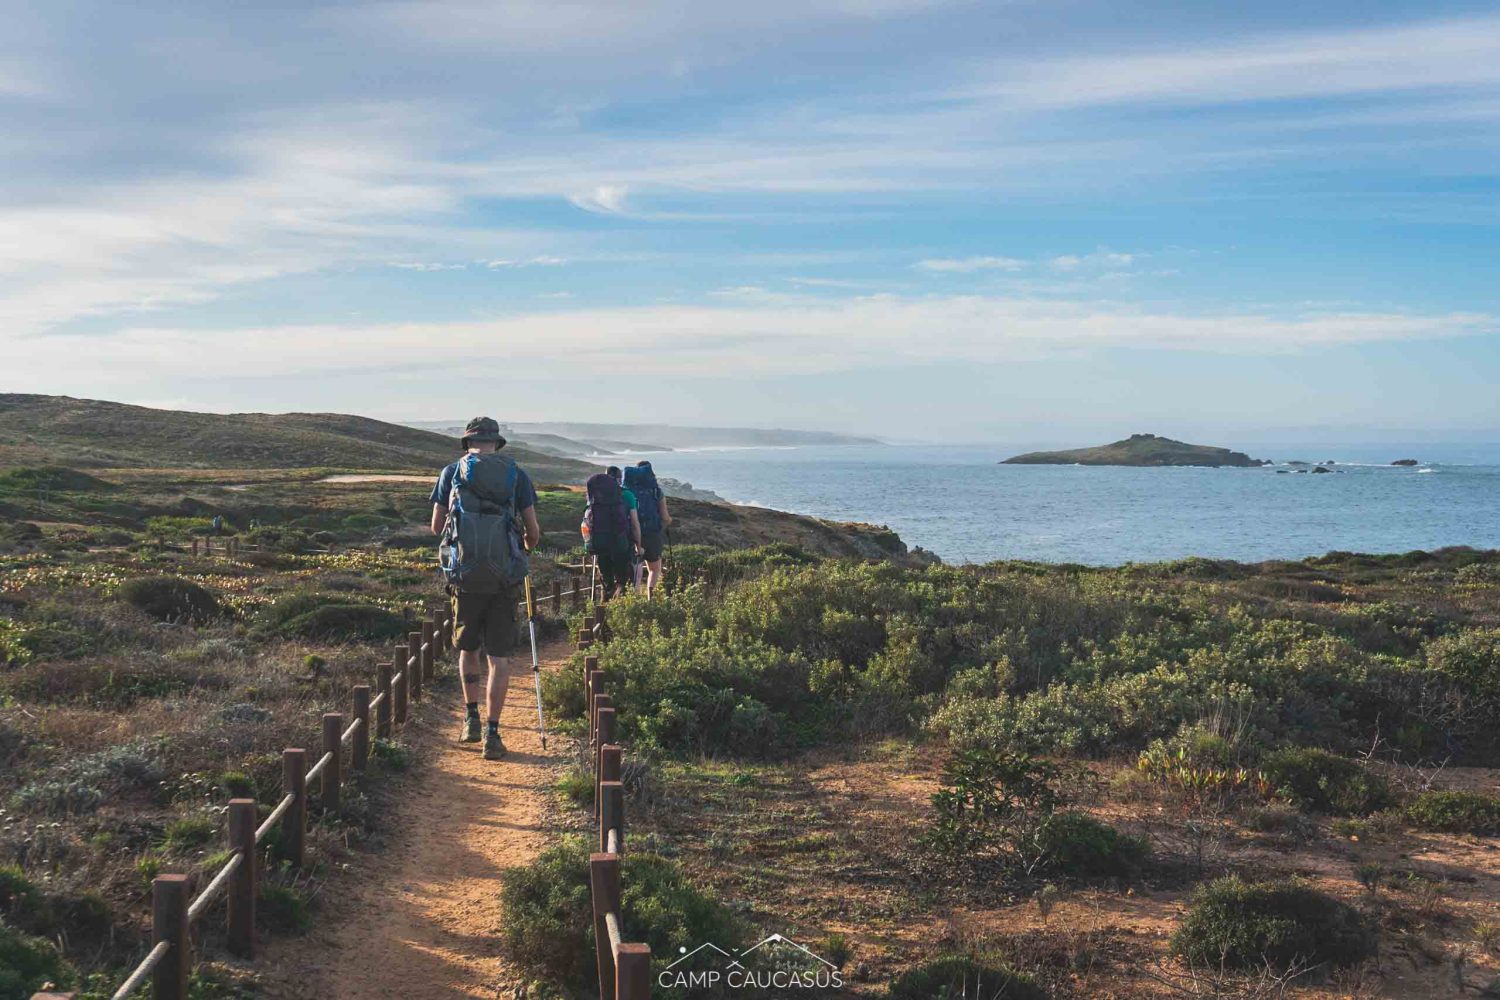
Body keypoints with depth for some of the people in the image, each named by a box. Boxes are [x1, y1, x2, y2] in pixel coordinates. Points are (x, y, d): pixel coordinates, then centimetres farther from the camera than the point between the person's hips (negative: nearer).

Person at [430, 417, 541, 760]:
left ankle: (471, 718, 21)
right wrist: (530, 546, 27)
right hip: (504, 577, -1)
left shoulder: (452, 472, 5)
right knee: (499, 657, 2)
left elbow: (436, 527, 9)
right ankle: (492, 734, -3)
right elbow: (533, 530, 4)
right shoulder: (517, 475, 3)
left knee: (468, 648, 21)